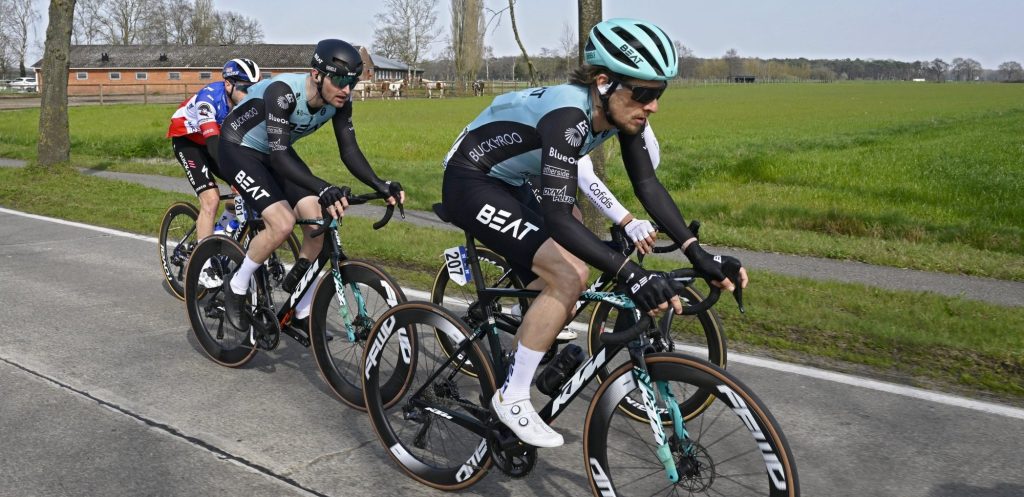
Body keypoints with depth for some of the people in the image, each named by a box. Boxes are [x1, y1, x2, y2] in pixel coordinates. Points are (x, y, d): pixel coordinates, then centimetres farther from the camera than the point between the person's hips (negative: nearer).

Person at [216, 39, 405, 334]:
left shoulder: (339, 99, -17)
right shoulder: (283, 92, -36)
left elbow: (349, 150, -14)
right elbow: (279, 156, -41)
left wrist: (379, 185, -31)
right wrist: (323, 189, -55)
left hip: (275, 153, 7)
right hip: (239, 149, -6)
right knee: (282, 224, -26)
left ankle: (302, 313, 7)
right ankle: (236, 285, 2)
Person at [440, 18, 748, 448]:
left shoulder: (620, 111, -9)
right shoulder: (568, 116, -34)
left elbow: (647, 185, -7)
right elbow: (557, 216, -40)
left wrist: (698, 255, -15)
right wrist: (629, 272, -47)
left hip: (508, 184, 9)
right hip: (469, 182, -9)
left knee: (556, 284, 15)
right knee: (569, 275, -21)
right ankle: (512, 397, -8)